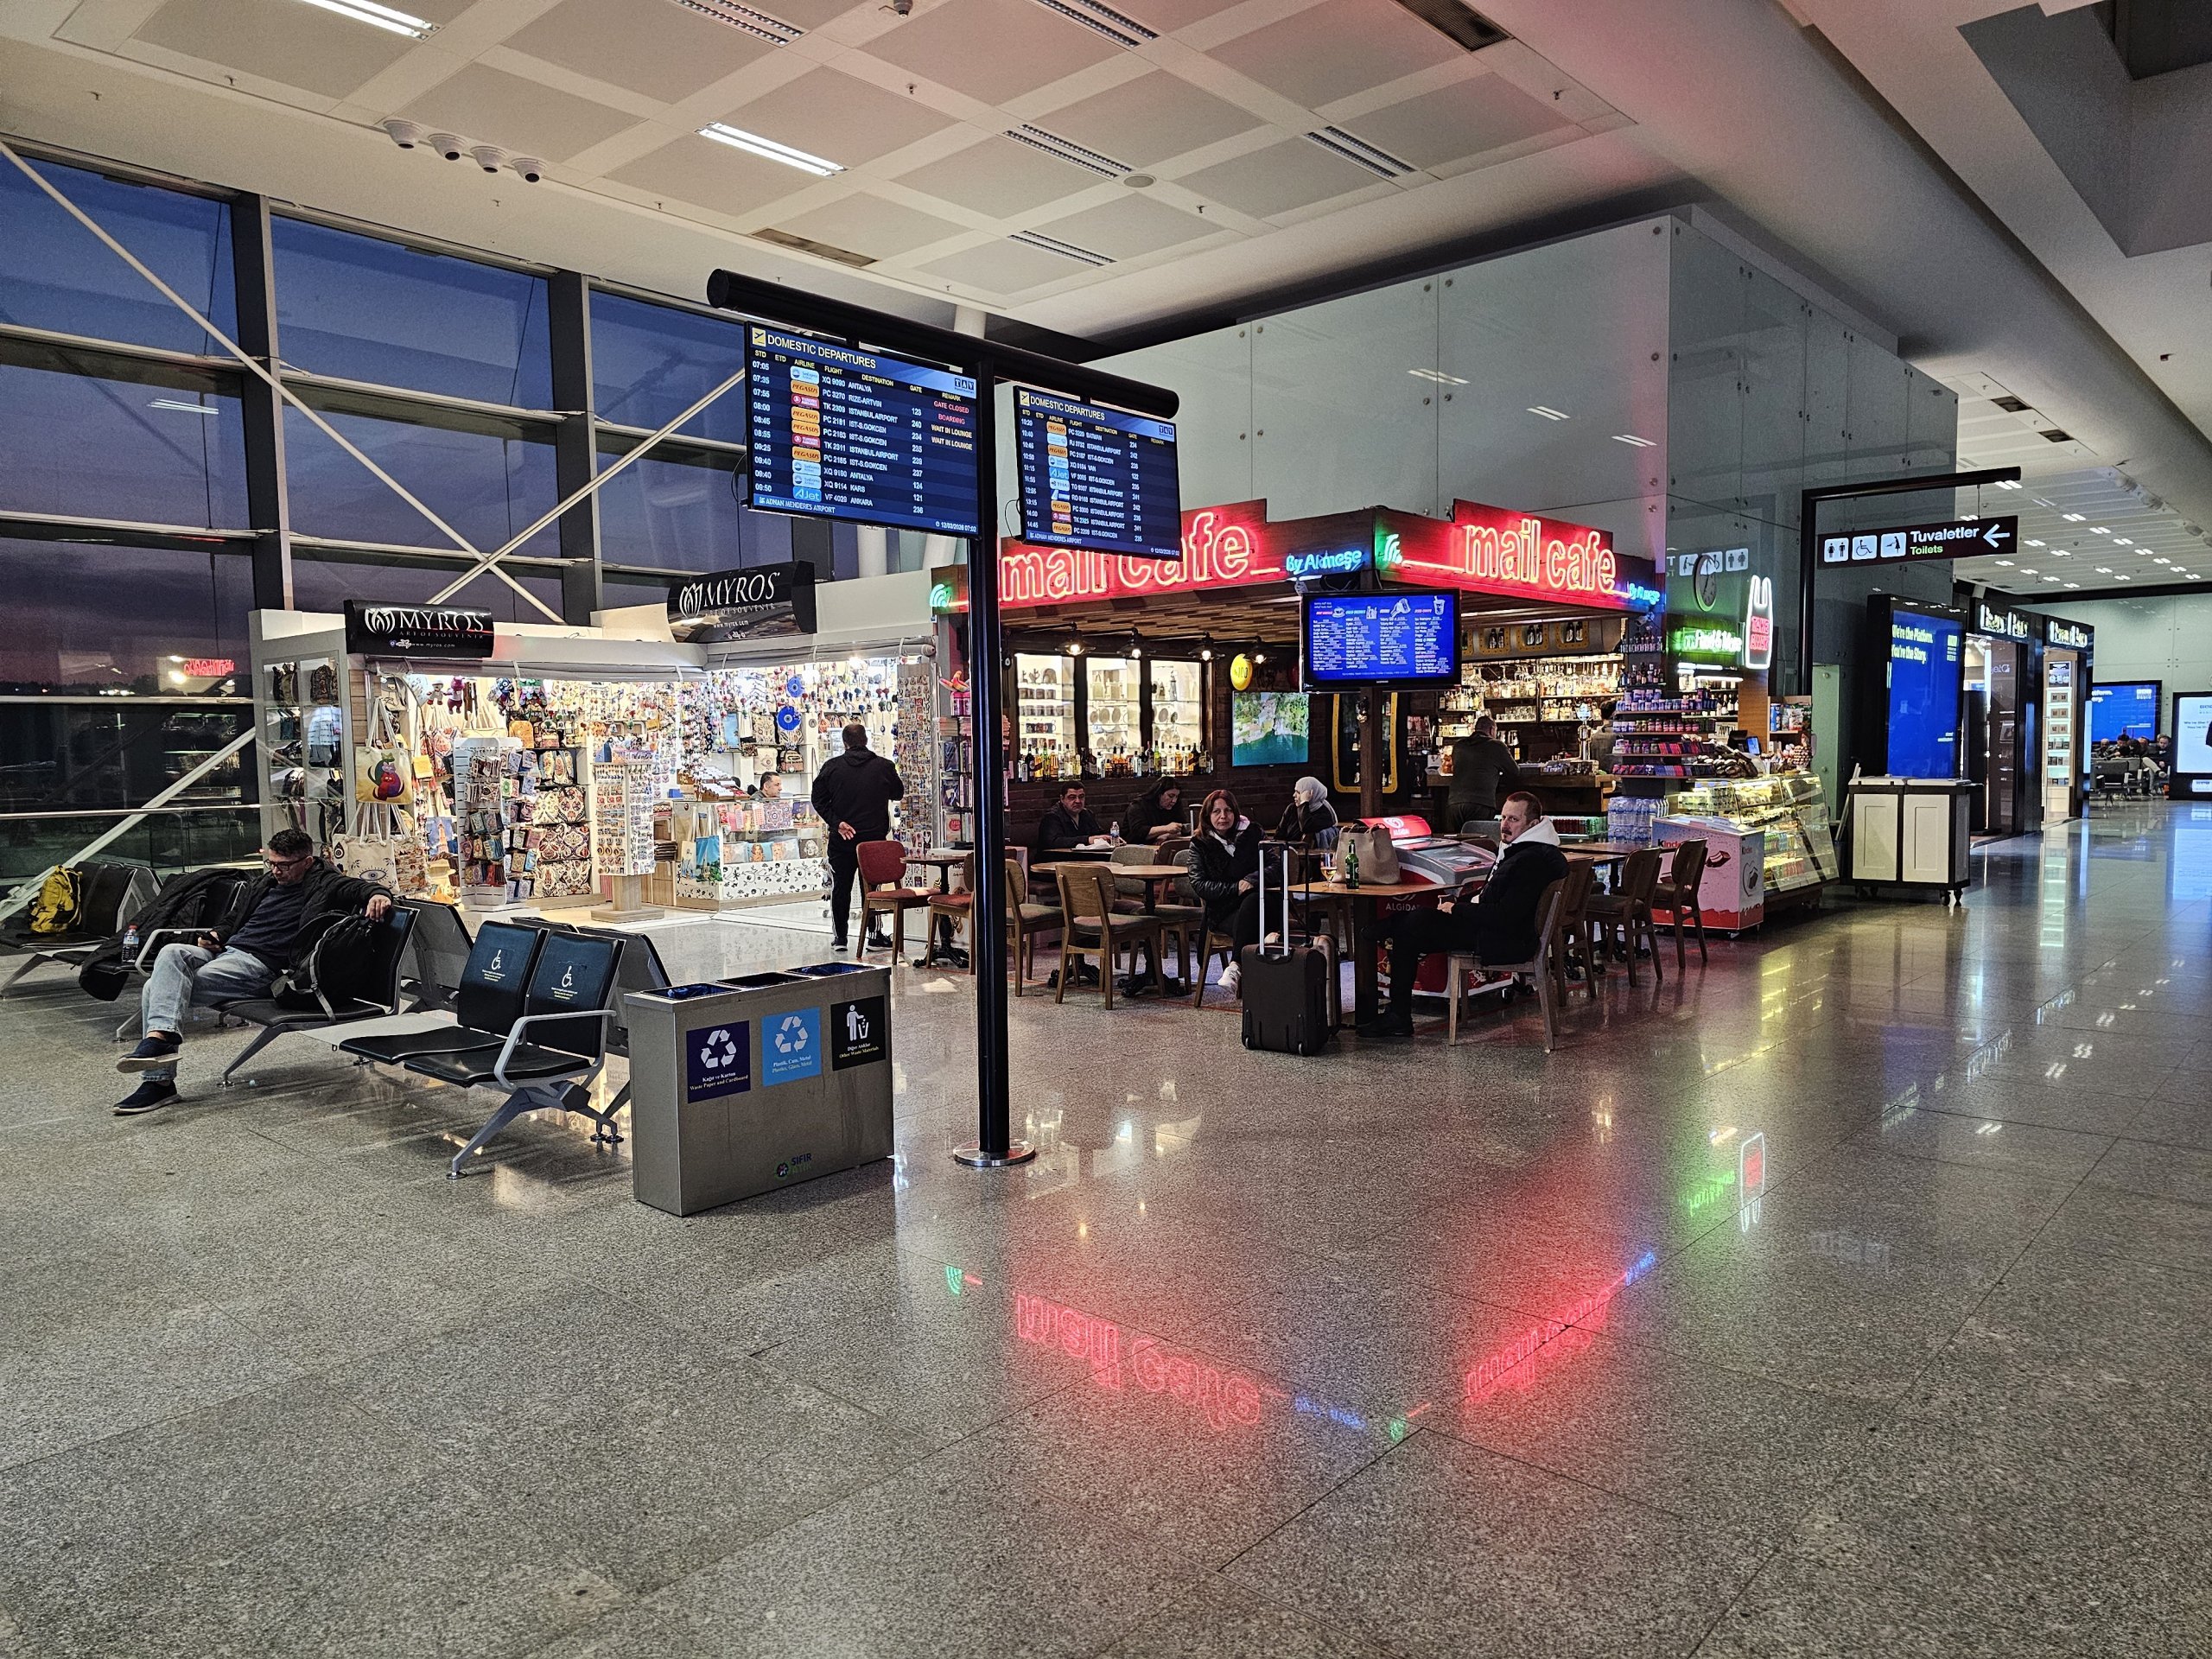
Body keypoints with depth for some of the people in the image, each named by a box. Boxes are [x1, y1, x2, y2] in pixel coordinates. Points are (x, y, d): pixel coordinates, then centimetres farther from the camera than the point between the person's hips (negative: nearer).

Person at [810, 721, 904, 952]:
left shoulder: (832, 767, -3)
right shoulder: (884, 766, -4)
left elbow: (819, 799, -6)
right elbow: (898, 793, 11)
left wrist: (836, 822, -6)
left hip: (843, 838, 0)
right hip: (875, 837, 0)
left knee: (841, 887, 10)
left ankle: (839, 937, 13)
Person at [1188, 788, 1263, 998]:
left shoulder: (1252, 833, 10)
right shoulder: (1200, 844, 7)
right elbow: (1198, 884, -3)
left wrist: (1252, 879, -17)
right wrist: (1235, 888, -14)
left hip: (1253, 900, 1)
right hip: (1222, 911, -1)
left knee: (1252, 902, -38)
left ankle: (1235, 966, -39)